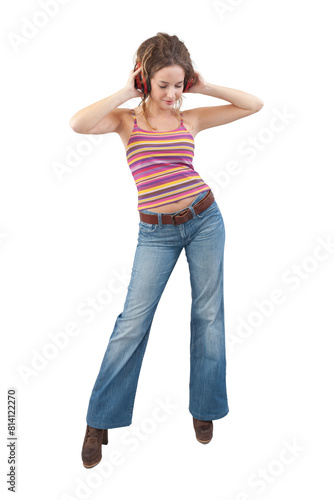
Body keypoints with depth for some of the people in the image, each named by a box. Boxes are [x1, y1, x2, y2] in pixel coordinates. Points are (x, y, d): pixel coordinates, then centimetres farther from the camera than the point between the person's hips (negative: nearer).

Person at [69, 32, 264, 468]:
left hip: (204, 219, 3)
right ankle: (100, 421, 14)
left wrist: (205, 87, 0)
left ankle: (204, 408, 27)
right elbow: (78, 124, -20)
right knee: (133, 322, -3)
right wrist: (126, 92, -12)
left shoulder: (191, 119, 4)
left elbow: (254, 105, 5)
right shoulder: (127, 119, -1)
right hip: (156, 232, -2)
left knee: (208, 314, 7)